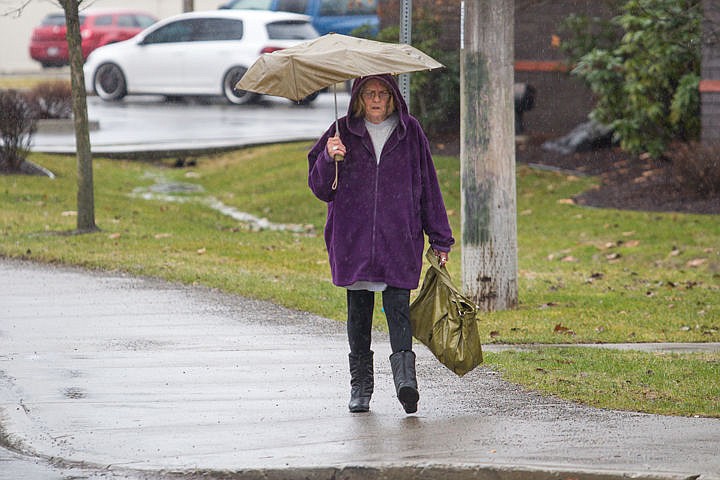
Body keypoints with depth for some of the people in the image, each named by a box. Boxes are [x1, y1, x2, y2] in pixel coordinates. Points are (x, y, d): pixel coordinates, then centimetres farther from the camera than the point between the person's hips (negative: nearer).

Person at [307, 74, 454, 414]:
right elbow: (321, 188, 7)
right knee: (359, 307, 4)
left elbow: (428, 186, 12)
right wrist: (329, 158, -13)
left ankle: (405, 377, -25)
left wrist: (440, 239, 11)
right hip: (354, 238, 1)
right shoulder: (344, 133, 8)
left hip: (400, 236, -1)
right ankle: (360, 385, 11)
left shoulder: (410, 132, 8)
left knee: (398, 304, -14)